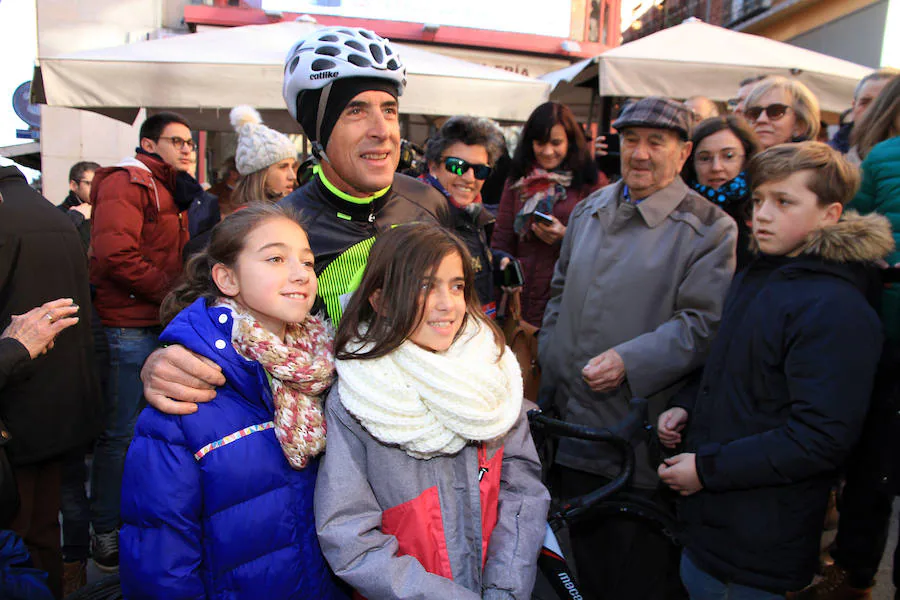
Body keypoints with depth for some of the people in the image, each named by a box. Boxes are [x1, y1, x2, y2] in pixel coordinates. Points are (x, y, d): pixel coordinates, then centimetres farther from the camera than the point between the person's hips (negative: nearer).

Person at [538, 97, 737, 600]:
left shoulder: (709, 228, -8)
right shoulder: (589, 211, 11)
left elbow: (706, 323, -16)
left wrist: (629, 360, -23)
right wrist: (550, 359, 12)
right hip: (574, 427, 6)